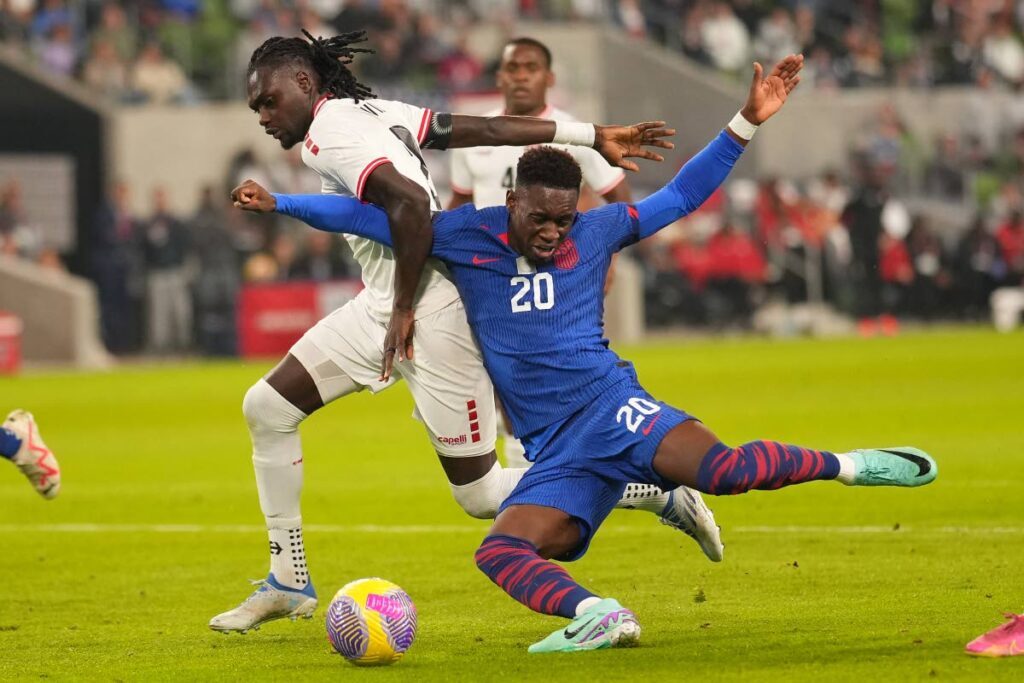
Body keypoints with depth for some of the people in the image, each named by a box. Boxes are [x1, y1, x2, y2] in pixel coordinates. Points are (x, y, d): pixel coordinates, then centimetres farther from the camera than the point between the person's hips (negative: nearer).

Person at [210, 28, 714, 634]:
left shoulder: (328, 134, -15)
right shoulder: (369, 112, 12)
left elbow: (411, 202, -30)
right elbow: (486, 128, 10)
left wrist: (403, 311, -21)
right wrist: (592, 136, 7)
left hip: (431, 313, -10)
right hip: (386, 305, 10)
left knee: (481, 495, -2)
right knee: (266, 407, 8)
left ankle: (662, 495, 8)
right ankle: (289, 584, 16)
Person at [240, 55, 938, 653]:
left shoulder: (595, 231, 9)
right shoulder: (464, 236, 9)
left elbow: (682, 195, 16)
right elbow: (372, 215, 16)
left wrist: (748, 122, 10)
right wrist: (279, 202, 15)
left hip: (612, 408, -2)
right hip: (554, 454, 2)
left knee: (721, 470, -32)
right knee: (500, 553, -25)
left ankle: (846, 465, -16)